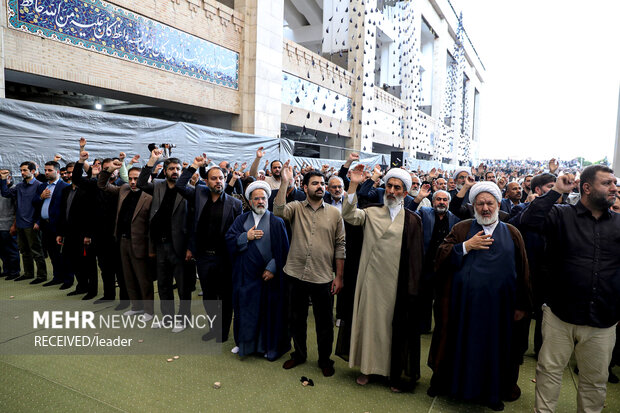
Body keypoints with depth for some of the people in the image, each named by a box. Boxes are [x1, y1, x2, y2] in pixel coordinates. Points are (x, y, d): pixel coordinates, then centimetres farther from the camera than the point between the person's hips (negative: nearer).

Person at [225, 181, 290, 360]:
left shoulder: (277, 222, -1)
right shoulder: (241, 220, 9)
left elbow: (283, 250, -5)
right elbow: (229, 240, 1)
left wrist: (272, 268, -12)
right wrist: (246, 237, -12)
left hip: (269, 276, -2)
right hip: (246, 276, 3)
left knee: (269, 311, 5)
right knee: (246, 310, 11)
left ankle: (270, 346, 20)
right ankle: (245, 343, 28)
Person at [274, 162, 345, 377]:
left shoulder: (334, 213, 1)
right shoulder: (296, 208, 1)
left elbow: (340, 246, 1)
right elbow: (278, 210, -22)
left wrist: (339, 276, -1)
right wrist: (284, 182, -26)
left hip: (323, 278, -1)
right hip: (296, 275, 1)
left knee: (325, 322, 11)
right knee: (297, 319, 18)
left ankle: (325, 359, 33)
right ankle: (299, 353, 40)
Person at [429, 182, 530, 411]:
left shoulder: (512, 233, 5)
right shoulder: (461, 229, 3)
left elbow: (522, 272, 5)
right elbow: (441, 256, -5)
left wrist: (521, 305, 3)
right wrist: (467, 245, -15)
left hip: (498, 307, 1)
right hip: (463, 304, 0)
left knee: (494, 348, 12)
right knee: (460, 344, 11)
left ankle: (492, 392, 32)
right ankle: (446, 383, 31)